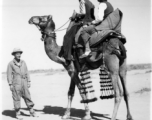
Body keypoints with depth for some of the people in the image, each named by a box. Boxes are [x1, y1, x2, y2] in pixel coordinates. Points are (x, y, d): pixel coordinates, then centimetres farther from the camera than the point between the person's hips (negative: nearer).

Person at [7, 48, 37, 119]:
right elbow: (9, 75, -4)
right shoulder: (11, 64, -2)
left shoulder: (23, 62, 11)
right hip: (16, 84, -4)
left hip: (24, 83, 4)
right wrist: (10, 84, -9)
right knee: (17, 98, 0)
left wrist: (29, 81, 8)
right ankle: (18, 113, 9)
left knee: (27, 97, 5)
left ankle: (32, 112, 11)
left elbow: (27, 73, 14)